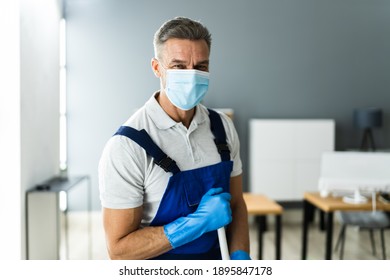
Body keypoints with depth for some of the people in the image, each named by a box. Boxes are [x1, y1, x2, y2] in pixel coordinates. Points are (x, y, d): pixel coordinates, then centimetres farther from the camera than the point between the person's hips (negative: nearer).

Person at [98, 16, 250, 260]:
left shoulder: (223, 126, -7)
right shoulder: (127, 146, -23)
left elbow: (236, 205, 2)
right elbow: (119, 249, -21)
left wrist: (240, 257, -12)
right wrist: (198, 222, -27)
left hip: (212, 261, 4)